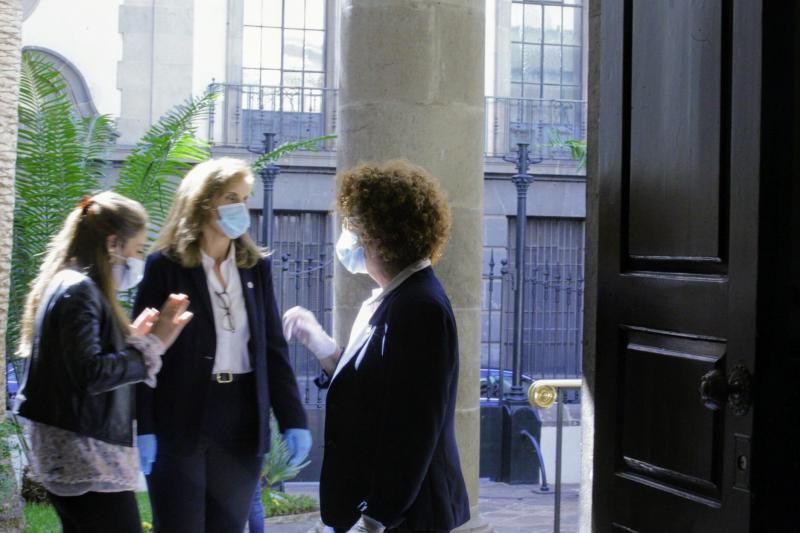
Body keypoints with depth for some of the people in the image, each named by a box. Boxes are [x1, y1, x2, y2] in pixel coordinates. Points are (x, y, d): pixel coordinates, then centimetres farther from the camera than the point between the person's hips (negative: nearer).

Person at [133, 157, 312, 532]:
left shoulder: (256, 266, 9)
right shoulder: (165, 265, -3)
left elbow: (273, 347, 9)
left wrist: (293, 419, 1)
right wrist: (143, 428, -13)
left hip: (242, 423, 4)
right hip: (180, 423, -4)